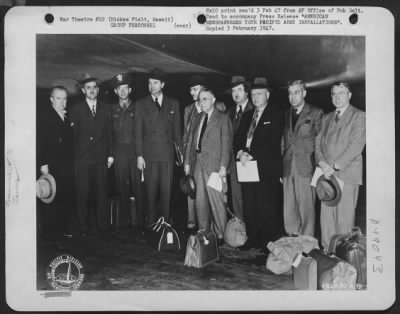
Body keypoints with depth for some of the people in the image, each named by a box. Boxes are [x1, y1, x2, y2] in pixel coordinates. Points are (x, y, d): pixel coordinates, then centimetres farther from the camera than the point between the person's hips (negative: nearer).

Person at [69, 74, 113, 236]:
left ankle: (101, 226, 11)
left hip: (100, 158, 2)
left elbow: (109, 134, 13)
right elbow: (73, 134, 1)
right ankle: (84, 228, 7)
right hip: (82, 159, -2)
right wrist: (73, 156, -6)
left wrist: (110, 154, 6)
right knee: (83, 194, -1)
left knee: (101, 193, 2)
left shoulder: (105, 110, 13)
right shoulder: (76, 110, 6)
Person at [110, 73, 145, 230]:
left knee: (138, 185, -3)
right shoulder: (112, 109, 11)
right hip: (119, 151, 1)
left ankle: (140, 219, 4)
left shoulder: (137, 108, 8)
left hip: (135, 150, -1)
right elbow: (109, 133, 8)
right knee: (122, 187, 4)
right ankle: (125, 219, 12)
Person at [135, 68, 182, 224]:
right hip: (149, 154, -1)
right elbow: (138, 131, 3)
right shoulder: (141, 104, 6)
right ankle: (151, 222, 9)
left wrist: (181, 150, 5)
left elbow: (177, 129, 12)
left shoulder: (173, 104, 11)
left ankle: (166, 222, 10)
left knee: (166, 190, 2)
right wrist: (139, 155, -4)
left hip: (167, 154, 1)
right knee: (150, 191, 1)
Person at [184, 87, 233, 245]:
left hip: (214, 164, -6)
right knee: (200, 200, 8)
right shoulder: (198, 119, 18)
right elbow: (190, 141, 18)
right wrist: (187, 162, 10)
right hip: (198, 164, 6)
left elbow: (226, 143, -6)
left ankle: (220, 235, 5)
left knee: (216, 200, -4)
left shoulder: (223, 118, 0)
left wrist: (223, 166, -13)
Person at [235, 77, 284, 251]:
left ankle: (268, 243, 5)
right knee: (249, 207, 8)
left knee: (267, 208, -4)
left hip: (266, 169, -6)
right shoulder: (247, 115, 19)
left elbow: (272, 143, -12)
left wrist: (251, 155, -17)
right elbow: (239, 137, 13)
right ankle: (252, 239, 18)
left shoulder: (275, 116, -1)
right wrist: (240, 151, -8)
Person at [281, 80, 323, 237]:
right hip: (287, 169, 5)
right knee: (288, 210, 7)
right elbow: (283, 142, 15)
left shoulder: (316, 113, 0)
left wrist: (319, 167, -5)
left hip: (306, 168, -5)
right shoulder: (286, 114, 14)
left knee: (306, 208, -2)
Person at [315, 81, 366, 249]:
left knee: (345, 215, -5)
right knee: (326, 215, 3)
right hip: (327, 173, 5)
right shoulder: (326, 118, 19)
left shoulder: (359, 116, 1)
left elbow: (356, 145, -9)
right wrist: (322, 164, -6)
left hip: (347, 174, -5)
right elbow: (318, 143, 12)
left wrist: (335, 166, -14)